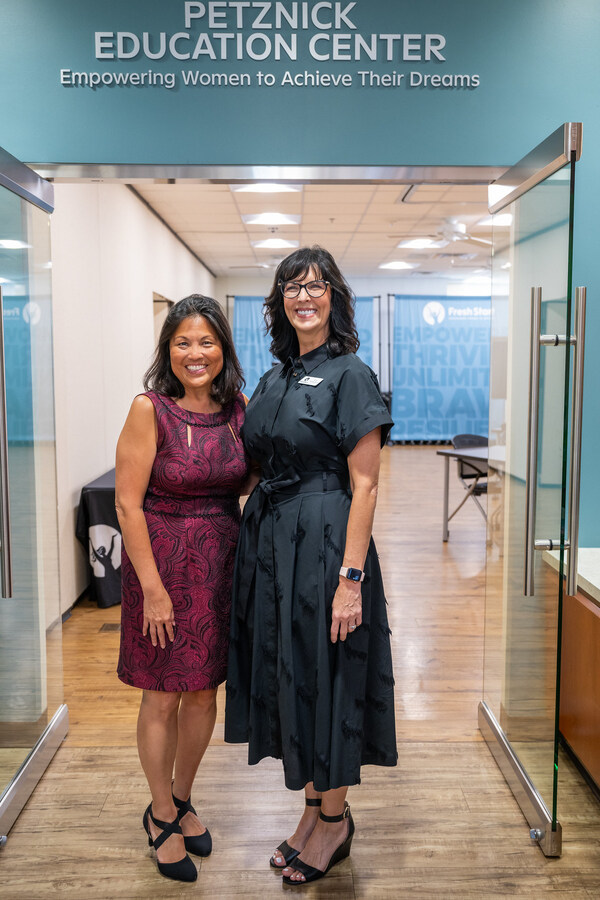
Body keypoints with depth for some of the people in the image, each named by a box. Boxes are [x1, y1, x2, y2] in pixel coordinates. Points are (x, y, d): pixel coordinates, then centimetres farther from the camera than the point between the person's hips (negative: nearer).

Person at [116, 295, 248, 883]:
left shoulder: (236, 407, 2)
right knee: (163, 696, 8)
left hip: (222, 561, 5)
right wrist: (153, 587, -15)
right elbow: (128, 503, -14)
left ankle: (181, 800, 39)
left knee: (204, 692, 15)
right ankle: (161, 816, 32)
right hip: (163, 560, -4)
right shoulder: (150, 409, -13)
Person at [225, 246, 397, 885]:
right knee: (285, 671, 15)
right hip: (269, 539, 7)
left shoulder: (349, 374, -9)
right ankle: (313, 808, 35)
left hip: (324, 541, -7)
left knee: (325, 674, 5)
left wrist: (351, 577, -19)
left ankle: (334, 820, 27)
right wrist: (254, 537, 9)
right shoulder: (275, 377, 12)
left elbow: (364, 486, -14)